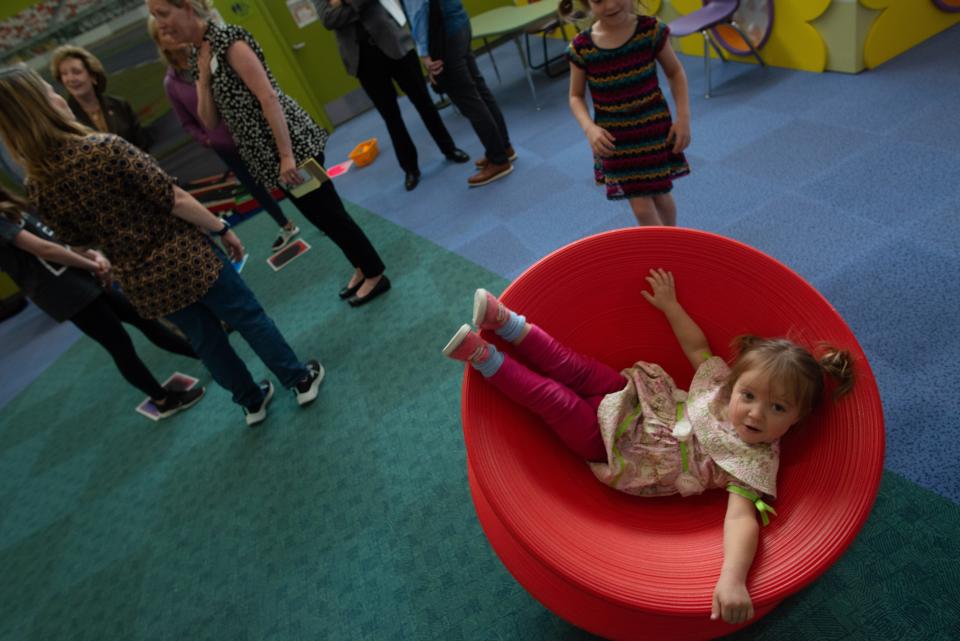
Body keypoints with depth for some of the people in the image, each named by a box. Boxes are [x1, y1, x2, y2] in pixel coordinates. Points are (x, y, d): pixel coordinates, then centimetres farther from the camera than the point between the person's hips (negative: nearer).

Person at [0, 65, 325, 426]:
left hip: (140, 283, 5)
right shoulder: (104, 149, -22)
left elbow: (78, 242, 8)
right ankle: (302, 380, 26)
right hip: (185, 257, -5)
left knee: (205, 339, 21)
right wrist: (222, 229, -8)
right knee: (248, 317, 13)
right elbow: (175, 200, -20)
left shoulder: (36, 188, -4)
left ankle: (252, 401, 37)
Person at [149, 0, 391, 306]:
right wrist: (203, 76, -4)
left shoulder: (227, 39, -13)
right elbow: (210, 121, 10)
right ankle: (362, 268, 30)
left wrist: (287, 155, -24)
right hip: (265, 154, 9)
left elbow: (269, 97, -20)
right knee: (322, 217, 16)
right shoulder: (197, 56, 13)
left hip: (290, 143, -8)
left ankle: (376, 274, 13)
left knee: (330, 214, -1)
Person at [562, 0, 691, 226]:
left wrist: (683, 117, -6)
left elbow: (675, 72, 2)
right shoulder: (581, 47, -11)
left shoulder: (650, 29, -11)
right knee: (642, 209, 1)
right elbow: (576, 96, 0)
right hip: (615, 141, 0)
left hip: (654, 131, 0)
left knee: (660, 197, 16)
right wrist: (589, 128, -18)